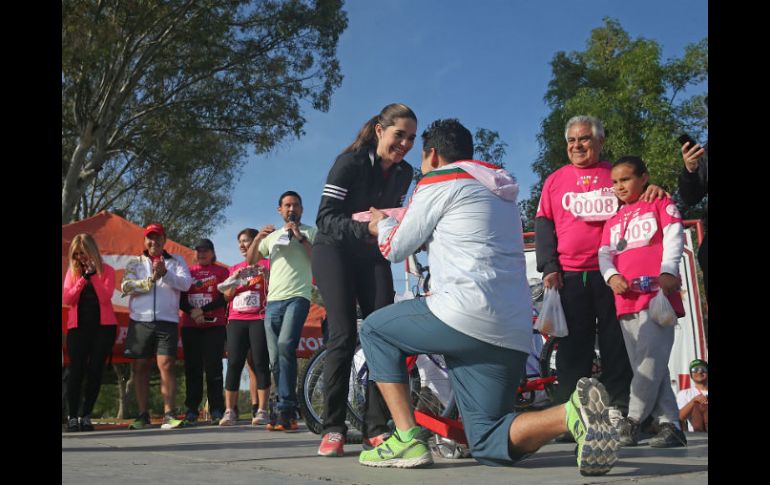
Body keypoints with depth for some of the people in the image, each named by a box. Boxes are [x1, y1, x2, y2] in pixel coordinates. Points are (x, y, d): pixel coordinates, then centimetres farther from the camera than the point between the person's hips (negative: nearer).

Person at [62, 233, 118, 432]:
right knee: (76, 371, -5)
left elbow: (106, 297, -12)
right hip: (78, 326, 1)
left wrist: (93, 275, -15)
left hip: (103, 325, -1)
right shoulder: (72, 271, 9)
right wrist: (84, 278, -11)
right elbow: (66, 299, -4)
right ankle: (72, 417, -1)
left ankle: (85, 416, 7)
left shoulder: (106, 270, 2)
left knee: (95, 371, -1)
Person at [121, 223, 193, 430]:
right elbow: (126, 287, -2)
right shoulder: (134, 263, 14)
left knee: (166, 365, -10)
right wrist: (151, 280, -10)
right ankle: (143, 415, 13)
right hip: (140, 320, 2)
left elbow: (185, 283, -3)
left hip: (167, 320, -2)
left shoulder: (176, 261, 13)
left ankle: (168, 415, -9)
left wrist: (166, 274, -17)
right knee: (140, 367, 5)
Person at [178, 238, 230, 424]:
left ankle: (217, 409, -4)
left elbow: (224, 298, -3)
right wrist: (192, 312, -11)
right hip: (190, 327, 3)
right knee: (192, 368, 2)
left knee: (213, 367, -6)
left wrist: (203, 310, -13)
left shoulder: (221, 271, 9)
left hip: (214, 325, -3)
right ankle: (191, 410, 5)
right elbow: (180, 299, 8)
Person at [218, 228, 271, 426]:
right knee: (234, 364, -5)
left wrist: (266, 275, -17)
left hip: (259, 319, -4)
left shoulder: (266, 264, 7)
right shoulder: (235, 268, 21)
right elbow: (227, 296, 17)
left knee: (260, 364, -8)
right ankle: (229, 411, -5)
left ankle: (262, 411, -6)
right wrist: (234, 280, -1)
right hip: (236, 320, 4)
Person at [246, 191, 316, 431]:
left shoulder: (310, 231, 11)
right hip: (273, 301, 6)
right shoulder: (272, 236, 24)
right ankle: (288, 411, 9)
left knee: (285, 346, -27)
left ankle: (285, 409, -26)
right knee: (275, 359, 2)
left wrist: (301, 238, -10)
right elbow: (251, 259, 16)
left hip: (297, 297, -5)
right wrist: (258, 238, -1)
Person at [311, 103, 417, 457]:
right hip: (335, 251, -5)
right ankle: (333, 428, -9)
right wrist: (366, 228, -39)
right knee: (344, 335, -17)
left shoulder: (404, 172, 0)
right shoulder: (350, 162, -17)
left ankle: (376, 428, -5)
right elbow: (325, 218, -23)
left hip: (373, 256, 5)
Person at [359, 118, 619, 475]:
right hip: (514, 335, 8)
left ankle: (407, 439, 5)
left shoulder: (439, 181, 3)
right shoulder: (500, 190, 27)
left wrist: (381, 225, 33)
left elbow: (396, 249, 11)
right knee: (488, 444, 12)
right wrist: (395, 221, 48)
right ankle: (572, 413, -16)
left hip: (464, 316, -7)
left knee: (375, 329, 19)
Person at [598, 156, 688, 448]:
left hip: (657, 293, -6)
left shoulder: (661, 204, 11)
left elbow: (674, 238, -3)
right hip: (626, 299, 6)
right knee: (644, 365, 3)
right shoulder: (613, 221, 25)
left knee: (651, 360, -14)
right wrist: (612, 276, -8)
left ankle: (633, 421, -6)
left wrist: (668, 272, -19)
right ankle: (670, 424, 8)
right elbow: (605, 254, 14)